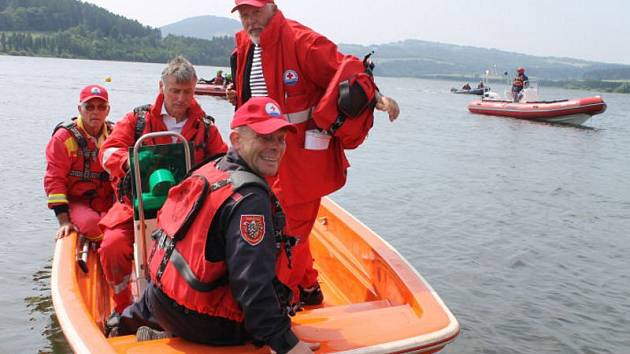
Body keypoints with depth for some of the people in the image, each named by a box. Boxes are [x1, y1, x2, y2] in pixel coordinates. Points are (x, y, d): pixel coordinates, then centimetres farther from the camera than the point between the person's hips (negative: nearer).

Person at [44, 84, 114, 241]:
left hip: (109, 203, 3)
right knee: (92, 224, -35)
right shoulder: (64, 137, -4)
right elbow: (54, 179, -7)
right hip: (77, 202, -3)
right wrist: (64, 221, -13)